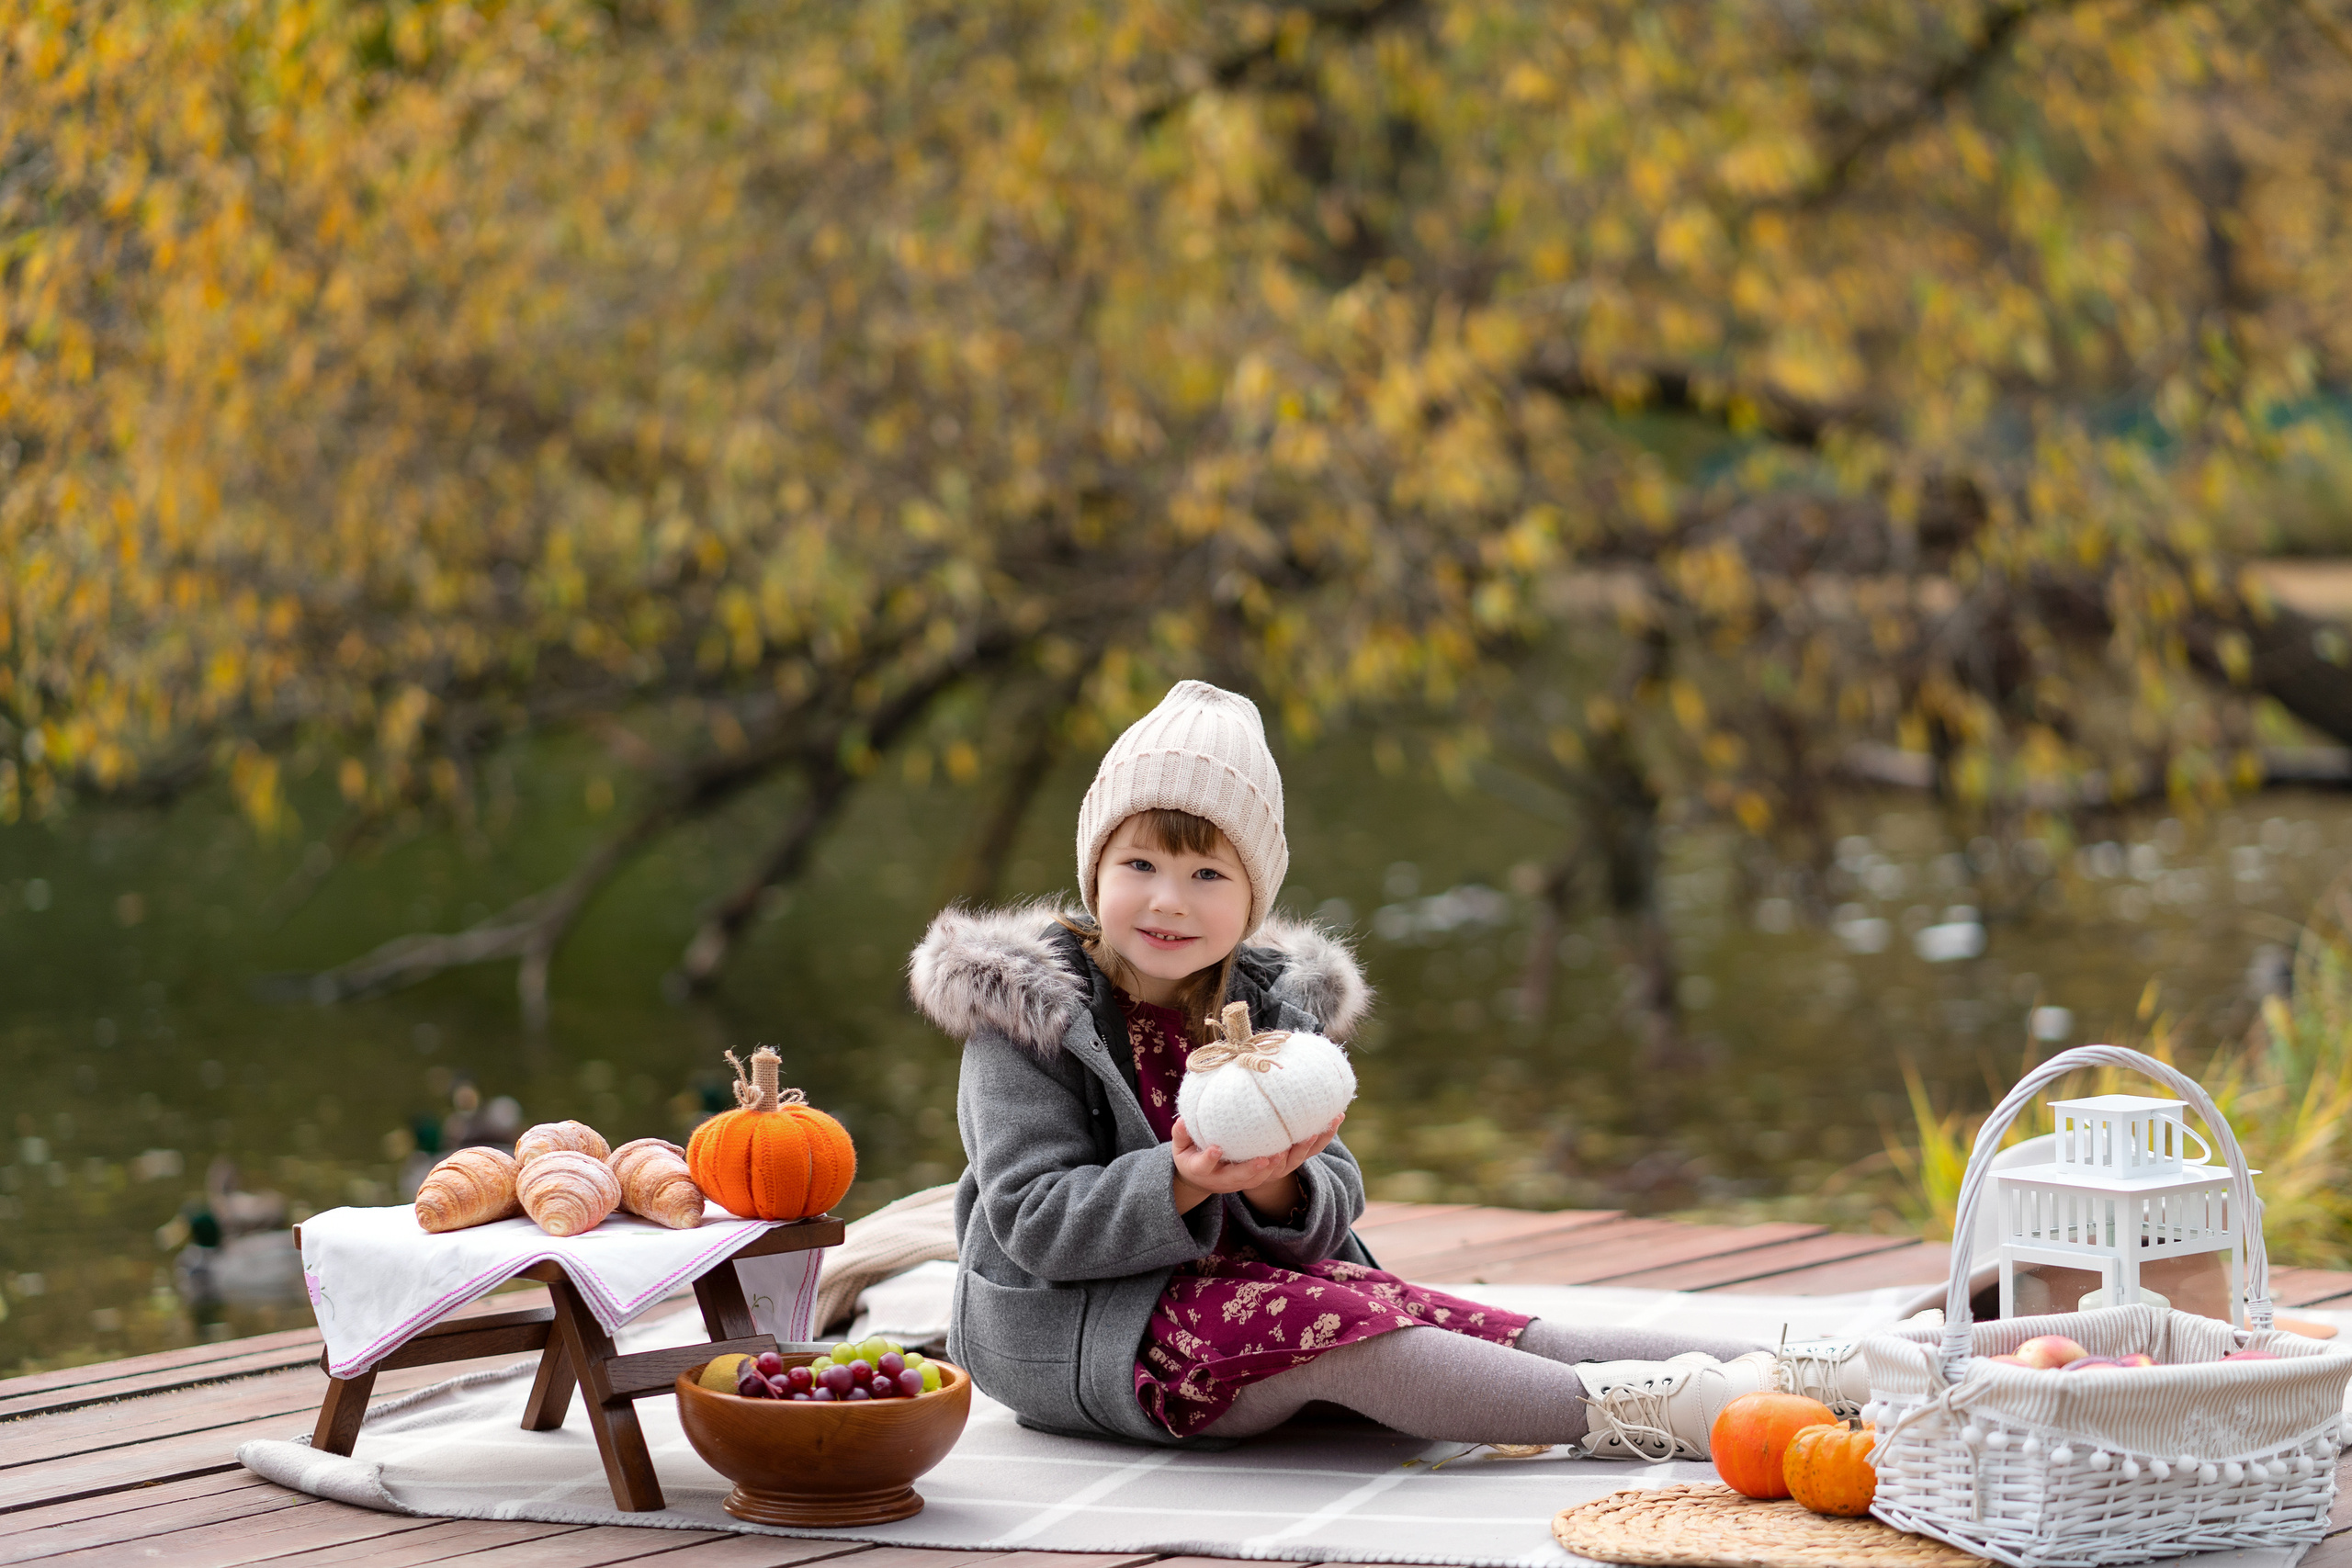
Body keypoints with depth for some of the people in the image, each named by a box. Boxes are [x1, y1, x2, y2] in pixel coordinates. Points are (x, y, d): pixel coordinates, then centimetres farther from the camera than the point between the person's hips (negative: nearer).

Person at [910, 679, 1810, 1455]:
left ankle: (1750, 1368, -21)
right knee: (1327, 1322, -29)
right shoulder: (1029, 1013, -9)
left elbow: (1334, 1205, -1)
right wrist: (1182, 1183, -32)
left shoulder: (1271, 1005, 6)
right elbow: (1033, 1222, -17)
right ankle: (1621, 1413, -31)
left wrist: (1277, 1189, -25)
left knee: (1399, 1307, -15)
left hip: (1243, 1290, 6)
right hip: (1070, 1331, -6)